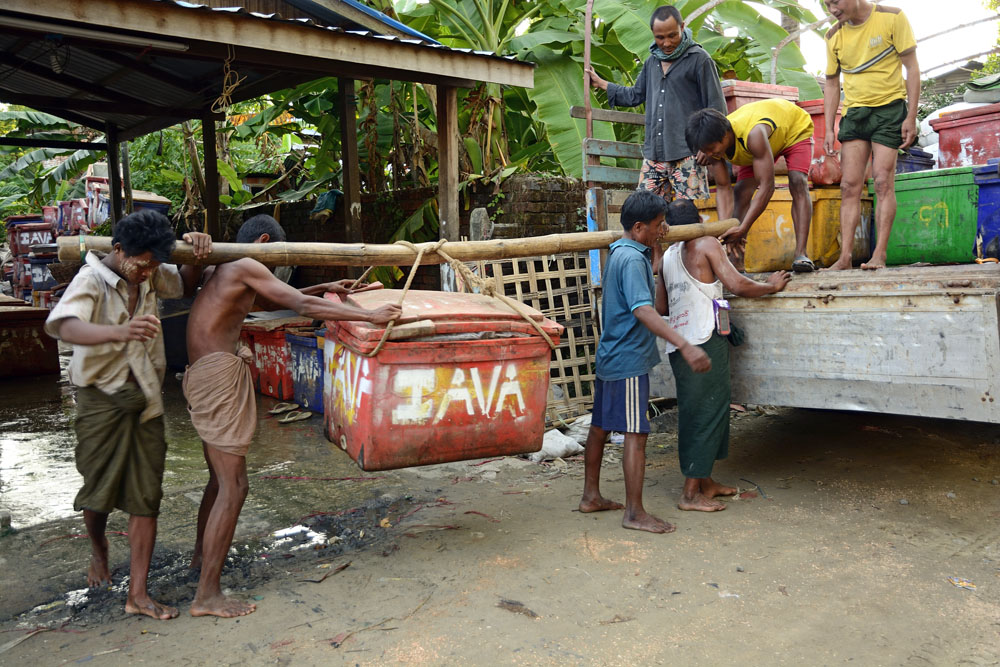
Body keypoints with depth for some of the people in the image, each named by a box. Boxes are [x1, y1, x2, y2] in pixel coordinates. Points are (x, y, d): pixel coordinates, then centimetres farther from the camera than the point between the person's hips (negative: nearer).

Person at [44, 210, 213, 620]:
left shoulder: (149, 274, 2)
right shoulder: (92, 280, -17)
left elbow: (185, 285, 23)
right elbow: (62, 326, -37)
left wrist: (196, 251, 0)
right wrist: (120, 331, -57)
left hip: (145, 400, 5)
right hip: (102, 398, -5)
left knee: (146, 497, 2)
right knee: (100, 490, 7)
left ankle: (138, 594, 9)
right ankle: (98, 548, 43)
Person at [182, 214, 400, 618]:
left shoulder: (224, 270, 20)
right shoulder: (246, 267, -9)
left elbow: (275, 300, 34)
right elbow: (303, 306, -16)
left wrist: (325, 290, 32)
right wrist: (371, 316, -16)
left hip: (202, 375, 11)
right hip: (219, 376, -11)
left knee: (221, 478, 24)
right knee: (233, 486, -8)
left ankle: (202, 555, 44)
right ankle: (207, 595, -3)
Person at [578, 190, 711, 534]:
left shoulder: (619, 252, 11)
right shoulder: (631, 259, -19)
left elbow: (649, 278, 26)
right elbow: (643, 310, -31)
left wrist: (657, 248, 14)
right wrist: (684, 346, -38)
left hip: (610, 356, 10)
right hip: (629, 361, -10)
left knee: (600, 426, 15)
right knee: (636, 434, -5)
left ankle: (591, 496, 26)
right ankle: (634, 512, 1)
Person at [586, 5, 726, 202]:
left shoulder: (699, 59, 0)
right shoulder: (652, 62, 18)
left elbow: (716, 108, -1)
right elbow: (635, 96, 31)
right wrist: (601, 84, 34)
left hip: (686, 155, -5)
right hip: (653, 154, 6)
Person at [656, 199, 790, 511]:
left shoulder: (667, 256, 15)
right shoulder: (707, 244, -4)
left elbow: (660, 307, 19)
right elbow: (738, 285, -11)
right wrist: (772, 286, 5)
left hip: (678, 344, 7)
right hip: (704, 342, -7)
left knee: (696, 412, 15)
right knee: (705, 412, -3)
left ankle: (705, 482, 24)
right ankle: (691, 493, -1)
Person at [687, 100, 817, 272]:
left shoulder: (753, 134, -48)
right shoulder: (713, 143, -29)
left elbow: (766, 187, -47)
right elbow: (723, 189, -23)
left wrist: (743, 229, -51)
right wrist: (726, 229, -37)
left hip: (795, 127, -5)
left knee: (798, 184, -26)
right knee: (742, 192, -10)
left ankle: (801, 254, -29)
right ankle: (737, 260, -9)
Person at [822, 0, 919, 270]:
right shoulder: (834, 36, 6)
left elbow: (911, 68, -5)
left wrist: (911, 117, -11)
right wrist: (829, 129, 5)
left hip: (889, 108, -4)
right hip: (854, 113, 4)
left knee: (883, 181, -11)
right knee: (849, 185, -4)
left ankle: (879, 254, -11)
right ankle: (845, 256, -6)